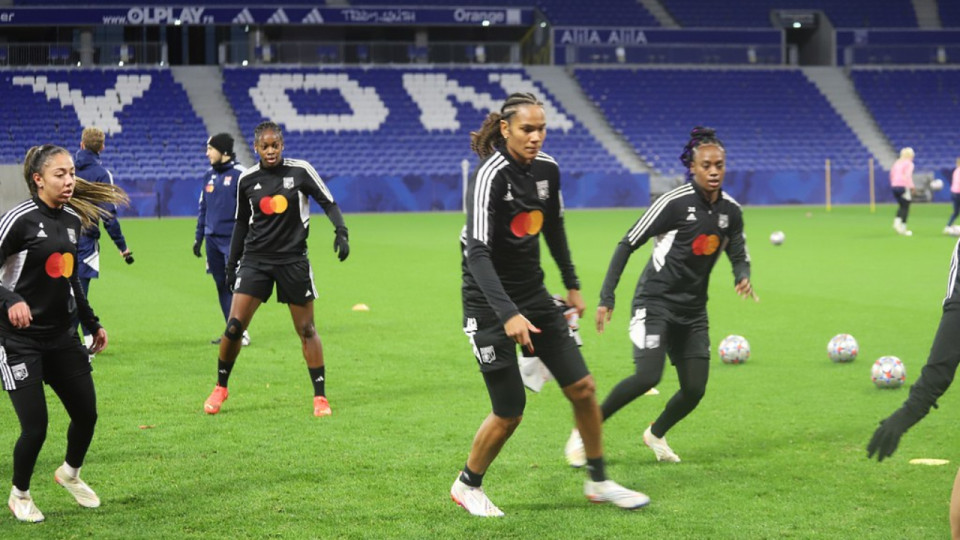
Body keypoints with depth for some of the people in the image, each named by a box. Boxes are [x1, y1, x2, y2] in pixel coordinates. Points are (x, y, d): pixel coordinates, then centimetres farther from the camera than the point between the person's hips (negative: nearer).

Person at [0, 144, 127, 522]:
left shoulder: (73, 218, 6)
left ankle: (70, 474, 41)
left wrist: (91, 322, 22)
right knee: (35, 427, -9)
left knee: (86, 414, 10)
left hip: (63, 337, 7)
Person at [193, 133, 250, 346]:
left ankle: (241, 332, -2)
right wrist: (199, 236, 17)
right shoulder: (210, 175, 12)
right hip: (213, 239, 7)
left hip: (232, 240, -6)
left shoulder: (239, 174, -8)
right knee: (221, 286, 7)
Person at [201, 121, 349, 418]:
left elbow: (329, 203, 0)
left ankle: (320, 397, 12)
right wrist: (232, 262, 15)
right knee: (234, 327, -7)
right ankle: (220, 388, 13)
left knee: (306, 330, 2)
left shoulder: (301, 171, -5)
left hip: (293, 259, -1)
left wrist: (341, 232, -16)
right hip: (255, 259, 1)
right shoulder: (247, 179, 3)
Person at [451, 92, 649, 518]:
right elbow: (477, 252, -31)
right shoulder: (490, 176, -22)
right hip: (491, 304, -7)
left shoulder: (547, 169, 0)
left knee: (582, 388, 3)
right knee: (509, 413, -4)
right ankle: (467, 486, 21)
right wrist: (507, 314, -40)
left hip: (533, 295, 7)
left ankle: (598, 482, 21)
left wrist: (572, 284, 22)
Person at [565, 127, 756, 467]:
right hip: (655, 302, -6)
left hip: (693, 310, 6)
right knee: (648, 376, -23)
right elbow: (627, 245, -11)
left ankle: (656, 435, 31)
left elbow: (738, 254, 16)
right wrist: (607, 298, -15)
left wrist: (742, 278, -9)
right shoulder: (675, 202, -15)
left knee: (695, 389, 1)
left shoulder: (731, 210, 2)